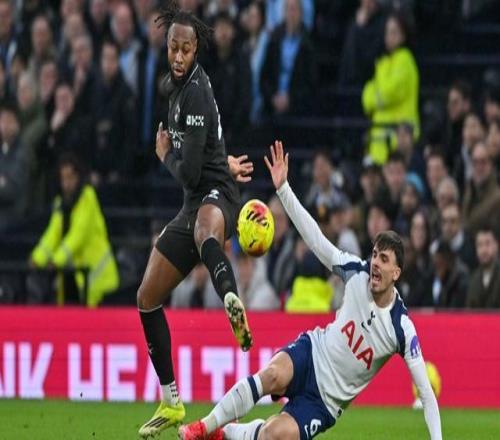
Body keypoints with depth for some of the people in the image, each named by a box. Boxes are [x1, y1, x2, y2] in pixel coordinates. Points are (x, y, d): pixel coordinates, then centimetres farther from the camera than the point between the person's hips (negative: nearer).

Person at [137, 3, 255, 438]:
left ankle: (233, 305, -79)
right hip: (193, 203, 10)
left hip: (215, 195, -10)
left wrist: (165, 154, -3)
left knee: (205, 228, -48)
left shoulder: (196, 90, -18)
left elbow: (189, 172, -21)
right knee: (147, 298, 12)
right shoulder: (174, 85, 12)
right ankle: (171, 403, 24)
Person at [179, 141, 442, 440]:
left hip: (326, 401, -2)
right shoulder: (357, 274, -7)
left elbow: (426, 392, -14)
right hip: (313, 352, 2)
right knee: (273, 375, -33)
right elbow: (315, 237, -7)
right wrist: (283, 188, -17)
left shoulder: (402, 328, -16)